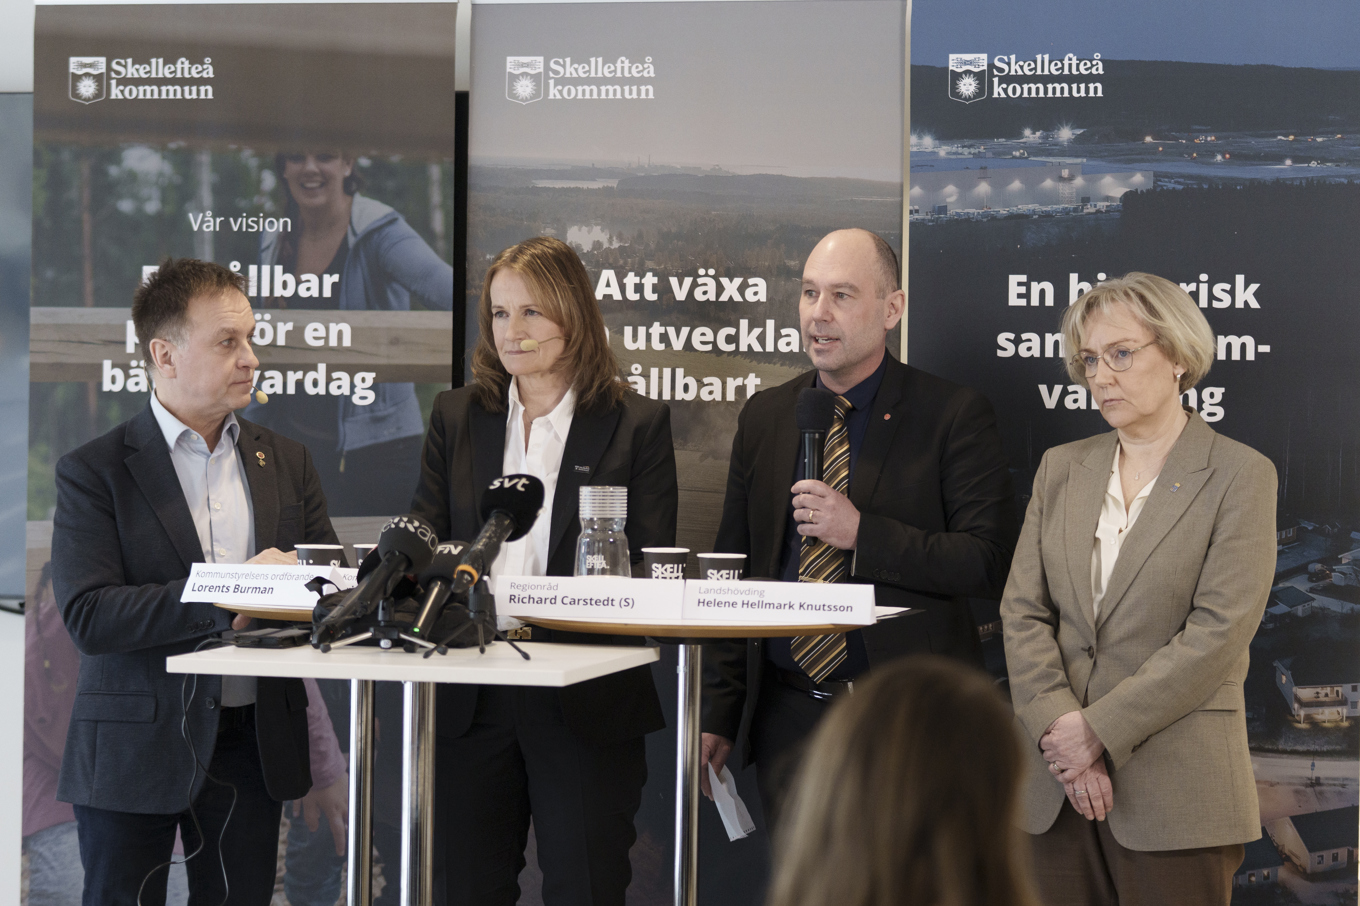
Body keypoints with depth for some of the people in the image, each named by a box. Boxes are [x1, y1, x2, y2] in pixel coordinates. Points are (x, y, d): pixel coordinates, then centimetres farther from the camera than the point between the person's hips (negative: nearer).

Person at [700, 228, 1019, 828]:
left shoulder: (953, 415, -4)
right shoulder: (765, 418, 11)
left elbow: (992, 563, -11)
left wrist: (863, 532, -18)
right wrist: (717, 714, 9)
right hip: (787, 719, 4)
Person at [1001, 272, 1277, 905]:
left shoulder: (1240, 475, -3)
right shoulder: (1061, 469, 12)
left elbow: (1218, 632, -11)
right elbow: (1022, 610, 5)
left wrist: (1099, 729, -14)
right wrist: (1059, 729, -10)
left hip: (1176, 793, -4)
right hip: (1055, 783, 4)